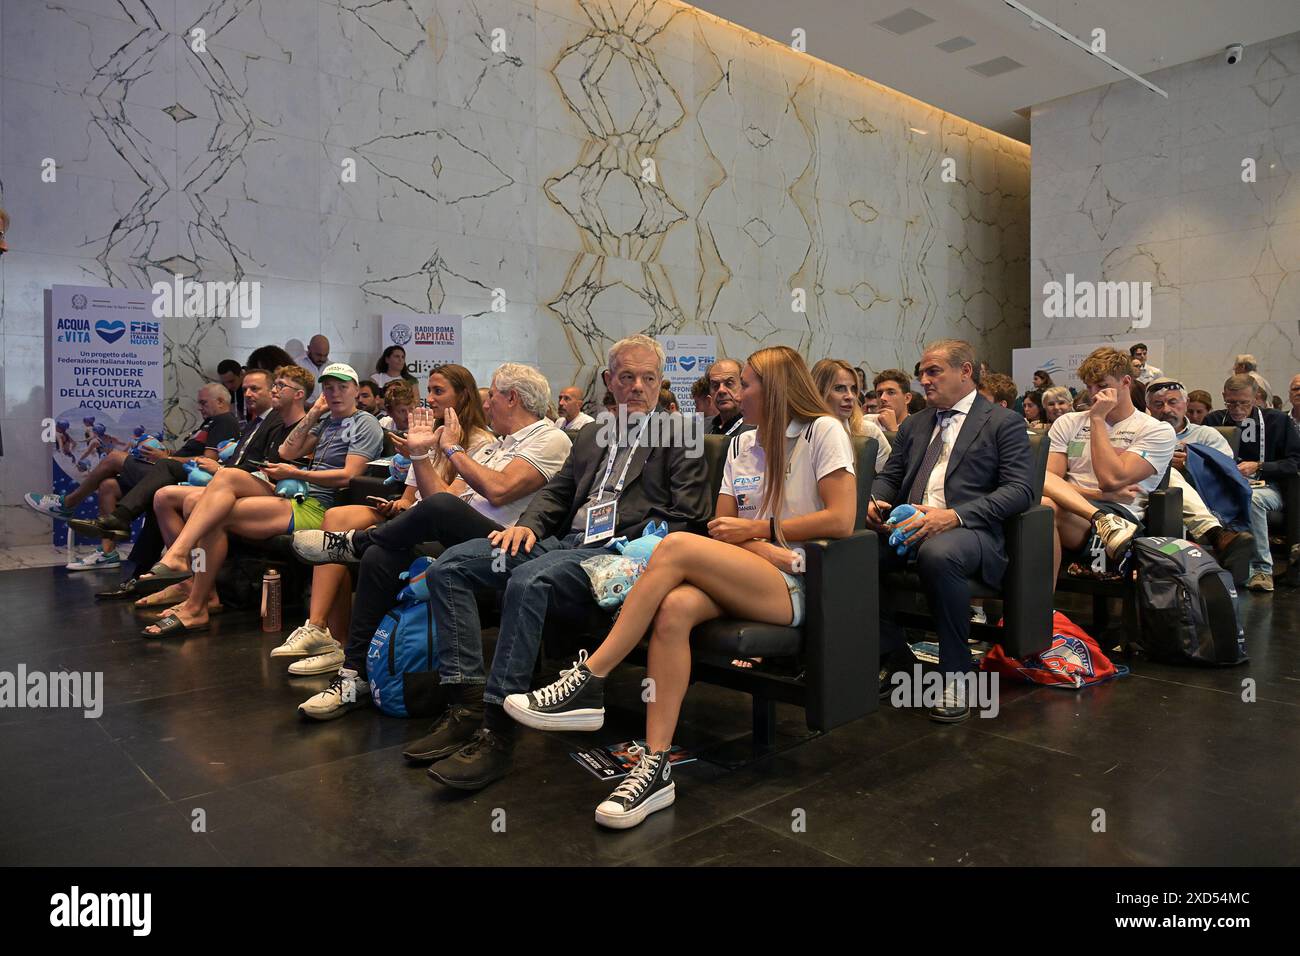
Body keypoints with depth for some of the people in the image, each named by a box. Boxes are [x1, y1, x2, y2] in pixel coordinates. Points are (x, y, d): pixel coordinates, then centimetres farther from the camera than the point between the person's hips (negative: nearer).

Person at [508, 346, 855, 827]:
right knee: (675, 608, -31)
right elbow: (721, 528, 12)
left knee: (677, 547, -28)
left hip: (797, 588, -5)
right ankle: (655, 766, -30)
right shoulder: (740, 445, 20)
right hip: (741, 582, 5)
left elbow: (842, 520, -9)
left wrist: (757, 529, -5)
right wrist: (759, 549, -9)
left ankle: (588, 683, -25)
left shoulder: (823, 431, 2)